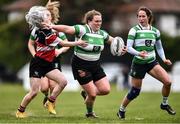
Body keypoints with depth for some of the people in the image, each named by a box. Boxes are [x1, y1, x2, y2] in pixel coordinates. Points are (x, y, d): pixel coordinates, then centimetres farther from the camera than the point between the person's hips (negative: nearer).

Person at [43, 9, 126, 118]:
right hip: (81, 66, -7)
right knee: (92, 94, -4)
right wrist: (52, 26, -43)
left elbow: (113, 40, 20)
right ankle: (90, 113, 26)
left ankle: (86, 93, 28)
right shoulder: (82, 30, -18)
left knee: (106, 90, -1)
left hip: (95, 65, 7)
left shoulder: (102, 33, 3)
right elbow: (67, 29, -30)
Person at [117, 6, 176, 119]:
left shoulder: (155, 31, 6)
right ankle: (121, 110, 24)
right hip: (138, 63, -3)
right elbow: (129, 47, -13)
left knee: (168, 82, -15)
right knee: (135, 91, 1)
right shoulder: (134, 30, -7)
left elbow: (159, 47, 17)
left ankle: (164, 104, 10)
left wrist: (164, 58, 2)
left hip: (152, 62, 4)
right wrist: (138, 53, -30)